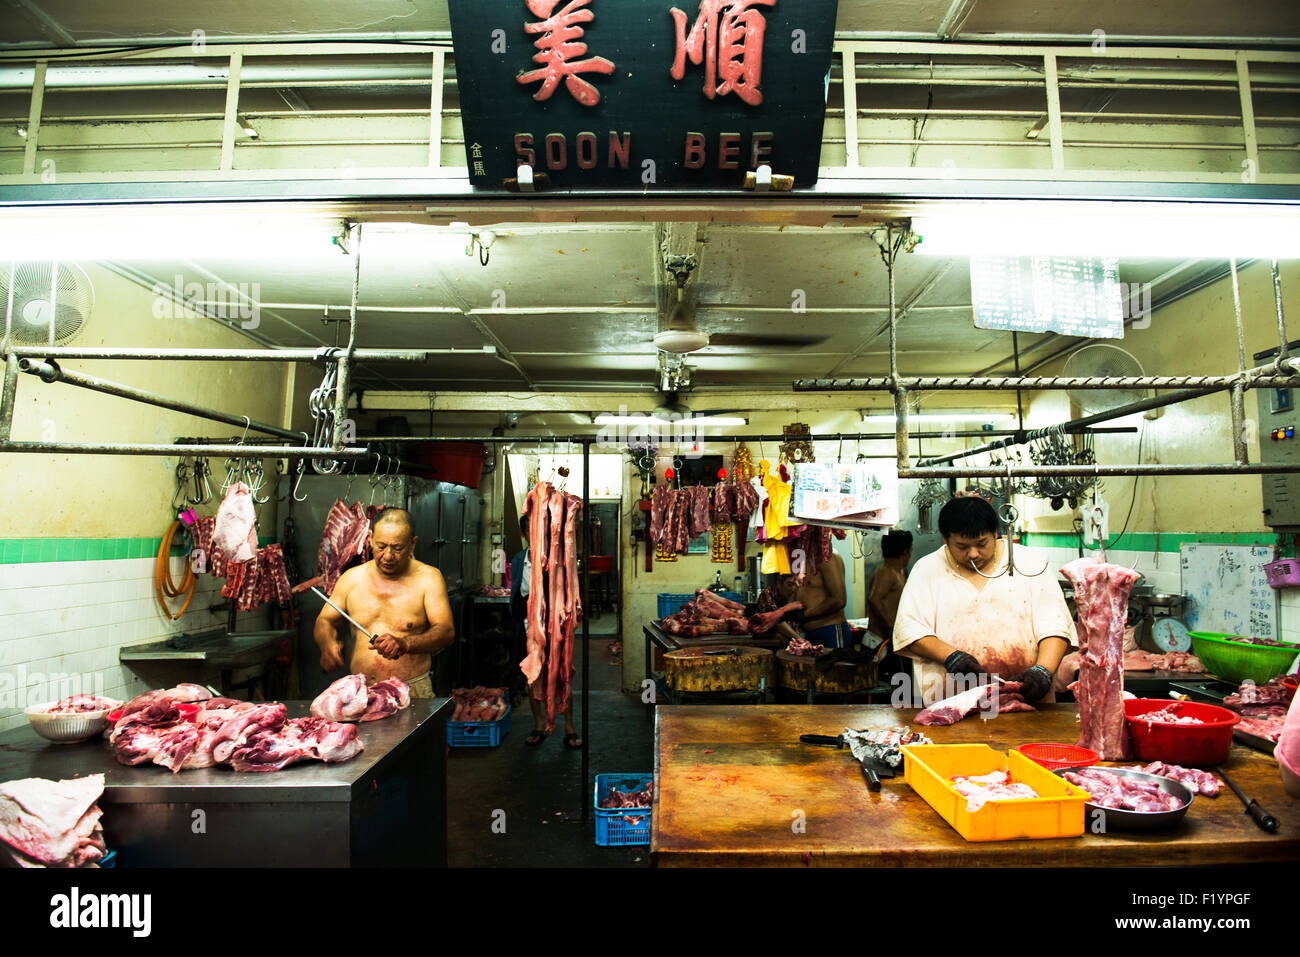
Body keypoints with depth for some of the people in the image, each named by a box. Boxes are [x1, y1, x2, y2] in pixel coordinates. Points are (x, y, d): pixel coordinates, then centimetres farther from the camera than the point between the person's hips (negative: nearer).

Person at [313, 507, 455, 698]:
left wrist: (405, 644, -24)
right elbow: (325, 620, 21)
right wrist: (327, 644, -2)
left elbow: (447, 632, -7)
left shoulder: (428, 577, 0)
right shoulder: (351, 578, 10)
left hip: (412, 690, -4)